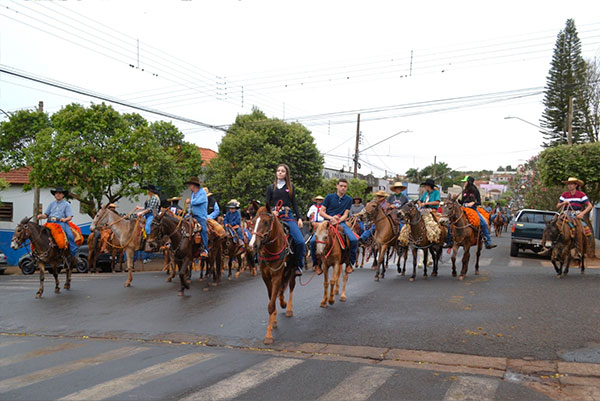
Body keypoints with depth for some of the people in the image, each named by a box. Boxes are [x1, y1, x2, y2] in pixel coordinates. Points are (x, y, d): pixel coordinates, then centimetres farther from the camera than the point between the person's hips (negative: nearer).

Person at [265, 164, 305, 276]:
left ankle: (298, 266, 0)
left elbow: (294, 204, 13)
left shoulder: (290, 187, 14)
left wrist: (299, 218, 3)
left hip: (288, 216, 0)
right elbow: (267, 204, 11)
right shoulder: (271, 187, 13)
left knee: (300, 241, -16)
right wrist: (271, 212, -10)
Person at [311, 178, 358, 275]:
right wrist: (331, 218, -15)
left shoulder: (349, 199, 9)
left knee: (354, 240, -24)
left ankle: (350, 263, -1)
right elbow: (321, 211, 2)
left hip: (341, 223, 1)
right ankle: (316, 264, 3)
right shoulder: (329, 197, 4)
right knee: (313, 241, -21)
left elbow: (345, 215, 4)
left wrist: (337, 220, -16)